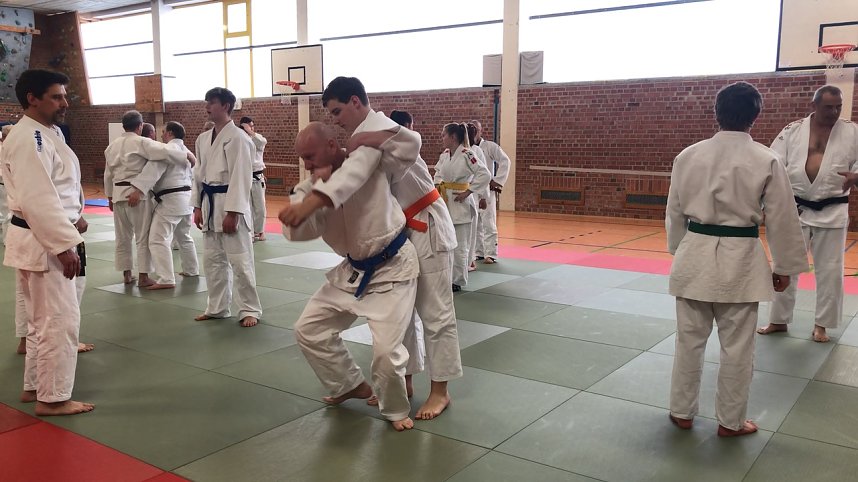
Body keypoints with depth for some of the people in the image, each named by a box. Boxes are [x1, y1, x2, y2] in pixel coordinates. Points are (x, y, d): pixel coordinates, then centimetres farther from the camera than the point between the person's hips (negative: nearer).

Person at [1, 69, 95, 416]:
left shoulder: (46, 133, 13)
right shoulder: (29, 139, -19)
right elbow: (38, 199, -25)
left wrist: (73, 220, 16)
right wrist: (65, 245, -24)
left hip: (46, 239, 11)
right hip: (42, 243, -11)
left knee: (44, 319, 19)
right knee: (60, 320, -4)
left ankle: (35, 386, 31)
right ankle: (52, 398, 8)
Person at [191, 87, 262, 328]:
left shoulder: (237, 137, -13)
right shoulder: (203, 139, 12)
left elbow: (240, 178, -16)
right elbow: (199, 174, 17)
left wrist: (232, 213, -19)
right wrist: (198, 207, 11)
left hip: (230, 204, -8)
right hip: (210, 204, 8)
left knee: (240, 260, -3)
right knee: (212, 260, 14)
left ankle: (250, 310, 9)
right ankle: (216, 308, 26)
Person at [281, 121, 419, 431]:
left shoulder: (367, 160, -14)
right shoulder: (312, 185, -2)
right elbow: (296, 230, -14)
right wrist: (314, 187, -23)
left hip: (392, 267, -6)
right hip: (353, 270, 7)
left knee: (386, 350, -15)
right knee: (309, 330, 10)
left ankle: (396, 410, 15)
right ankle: (351, 385, 31)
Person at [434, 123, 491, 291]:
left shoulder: (467, 155, -15)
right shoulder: (445, 155, 7)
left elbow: (485, 175, -19)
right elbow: (438, 172, 25)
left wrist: (468, 192, -17)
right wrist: (438, 184, 7)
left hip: (460, 203, -7)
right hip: (445, 202, 7)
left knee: (459, 245, 1)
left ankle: (457, 281, 12)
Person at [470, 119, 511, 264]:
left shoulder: (490, 147, -7)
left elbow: (505, 162, -11)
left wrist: (497, 182, -13)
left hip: (486, 190, -4)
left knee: (488, 223, -4)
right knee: (474, 224, 11)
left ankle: (490, 254, 1)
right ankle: (478, 252, 23)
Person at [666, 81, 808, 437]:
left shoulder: (688, 156, -1)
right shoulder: (766, 161, -8)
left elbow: (675, 212, 8)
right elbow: (781, 220, -2)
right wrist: (784, 267, 9)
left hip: (694, 256, 3)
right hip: (739, 260, -2)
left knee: (689, 339, 14)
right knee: (736, 346, 11)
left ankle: (682, 412, 27)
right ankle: (730, 421, 24)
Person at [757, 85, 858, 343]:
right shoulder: (793, 131, -1)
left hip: (832, 212, 0)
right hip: (795, 210, 0)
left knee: (829, 270, 6)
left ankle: (821, 324, 21)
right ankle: (779, 320, 21)